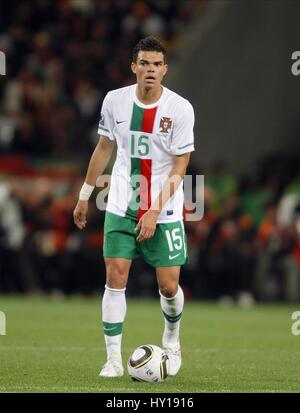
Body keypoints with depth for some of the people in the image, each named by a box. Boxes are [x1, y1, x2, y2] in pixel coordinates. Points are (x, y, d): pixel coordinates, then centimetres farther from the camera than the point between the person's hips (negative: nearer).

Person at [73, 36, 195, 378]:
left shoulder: (180, 108, -10)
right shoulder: (115, 100, -2)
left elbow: (179, 167, -10)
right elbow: (104, 148, 12)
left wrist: (155, 212, -16)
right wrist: (84, 196, 14)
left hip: (165, 212, -2)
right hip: (121, 207, 2)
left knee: (169, 286, -1)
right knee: (115, 277, -8)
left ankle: (171, 341, 29)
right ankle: (113, 358, -1)